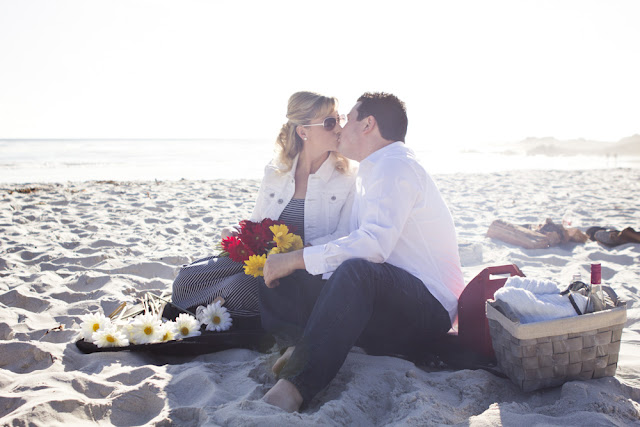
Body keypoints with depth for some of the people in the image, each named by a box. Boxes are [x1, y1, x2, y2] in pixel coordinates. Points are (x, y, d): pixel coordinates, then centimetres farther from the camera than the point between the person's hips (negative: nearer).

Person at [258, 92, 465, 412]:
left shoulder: (396, 165, -12)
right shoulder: (371, 172, 20)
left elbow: (375, 244, -28)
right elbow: (355, 243, 20)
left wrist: (296, 259, -23)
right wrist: (291, 260, 4)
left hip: (427, 309, -9)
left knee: (356, 271, -41)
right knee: (276, 284, -2)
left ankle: (297, 385, -41)